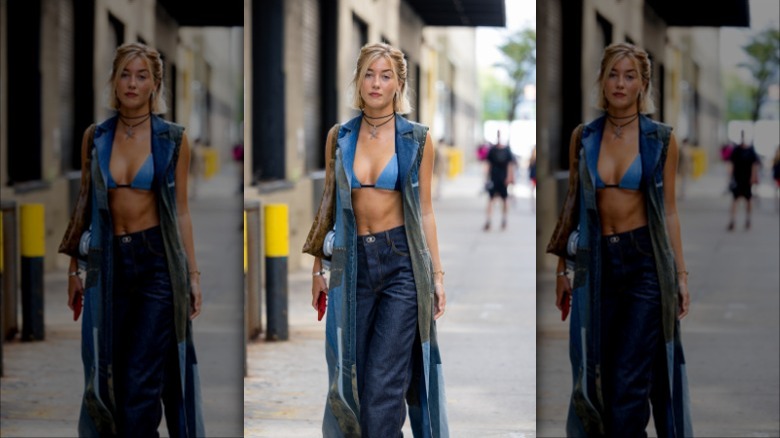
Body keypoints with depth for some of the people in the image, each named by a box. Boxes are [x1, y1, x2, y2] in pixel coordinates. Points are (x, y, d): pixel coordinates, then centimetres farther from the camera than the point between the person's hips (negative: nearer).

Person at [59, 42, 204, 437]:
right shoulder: (95, 137, 5)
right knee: (107, 375, 6)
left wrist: (193, 273, 0)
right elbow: (84, 207, 9)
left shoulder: (173, 140, 0)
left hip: (157, 261, -3)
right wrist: (74, 270, 6)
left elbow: (181, 211, 3)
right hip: (109, 263, 3)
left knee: (141, 380, -6)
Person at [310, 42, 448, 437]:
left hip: (402, 261, -3)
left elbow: (425, 211, 4)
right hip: (353, 262, 3)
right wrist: (318, 269, 7)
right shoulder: (339, 137, 6)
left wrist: (437, 273, 2)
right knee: (349, 375, 6)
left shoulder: (418, 139, 1)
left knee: (382, 386, -8)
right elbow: (328, 205, 10)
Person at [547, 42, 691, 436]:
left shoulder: (661, 139, -1)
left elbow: (669, 211, 3)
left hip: (645, 261, -3)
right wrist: (562, 270, 6)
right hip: (597, 262, 3)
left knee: (629, 380, -5)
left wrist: (681, 273, 0)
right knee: (595, 374, 7)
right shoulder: (583, 137, 5)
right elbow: (572, 207, 8)